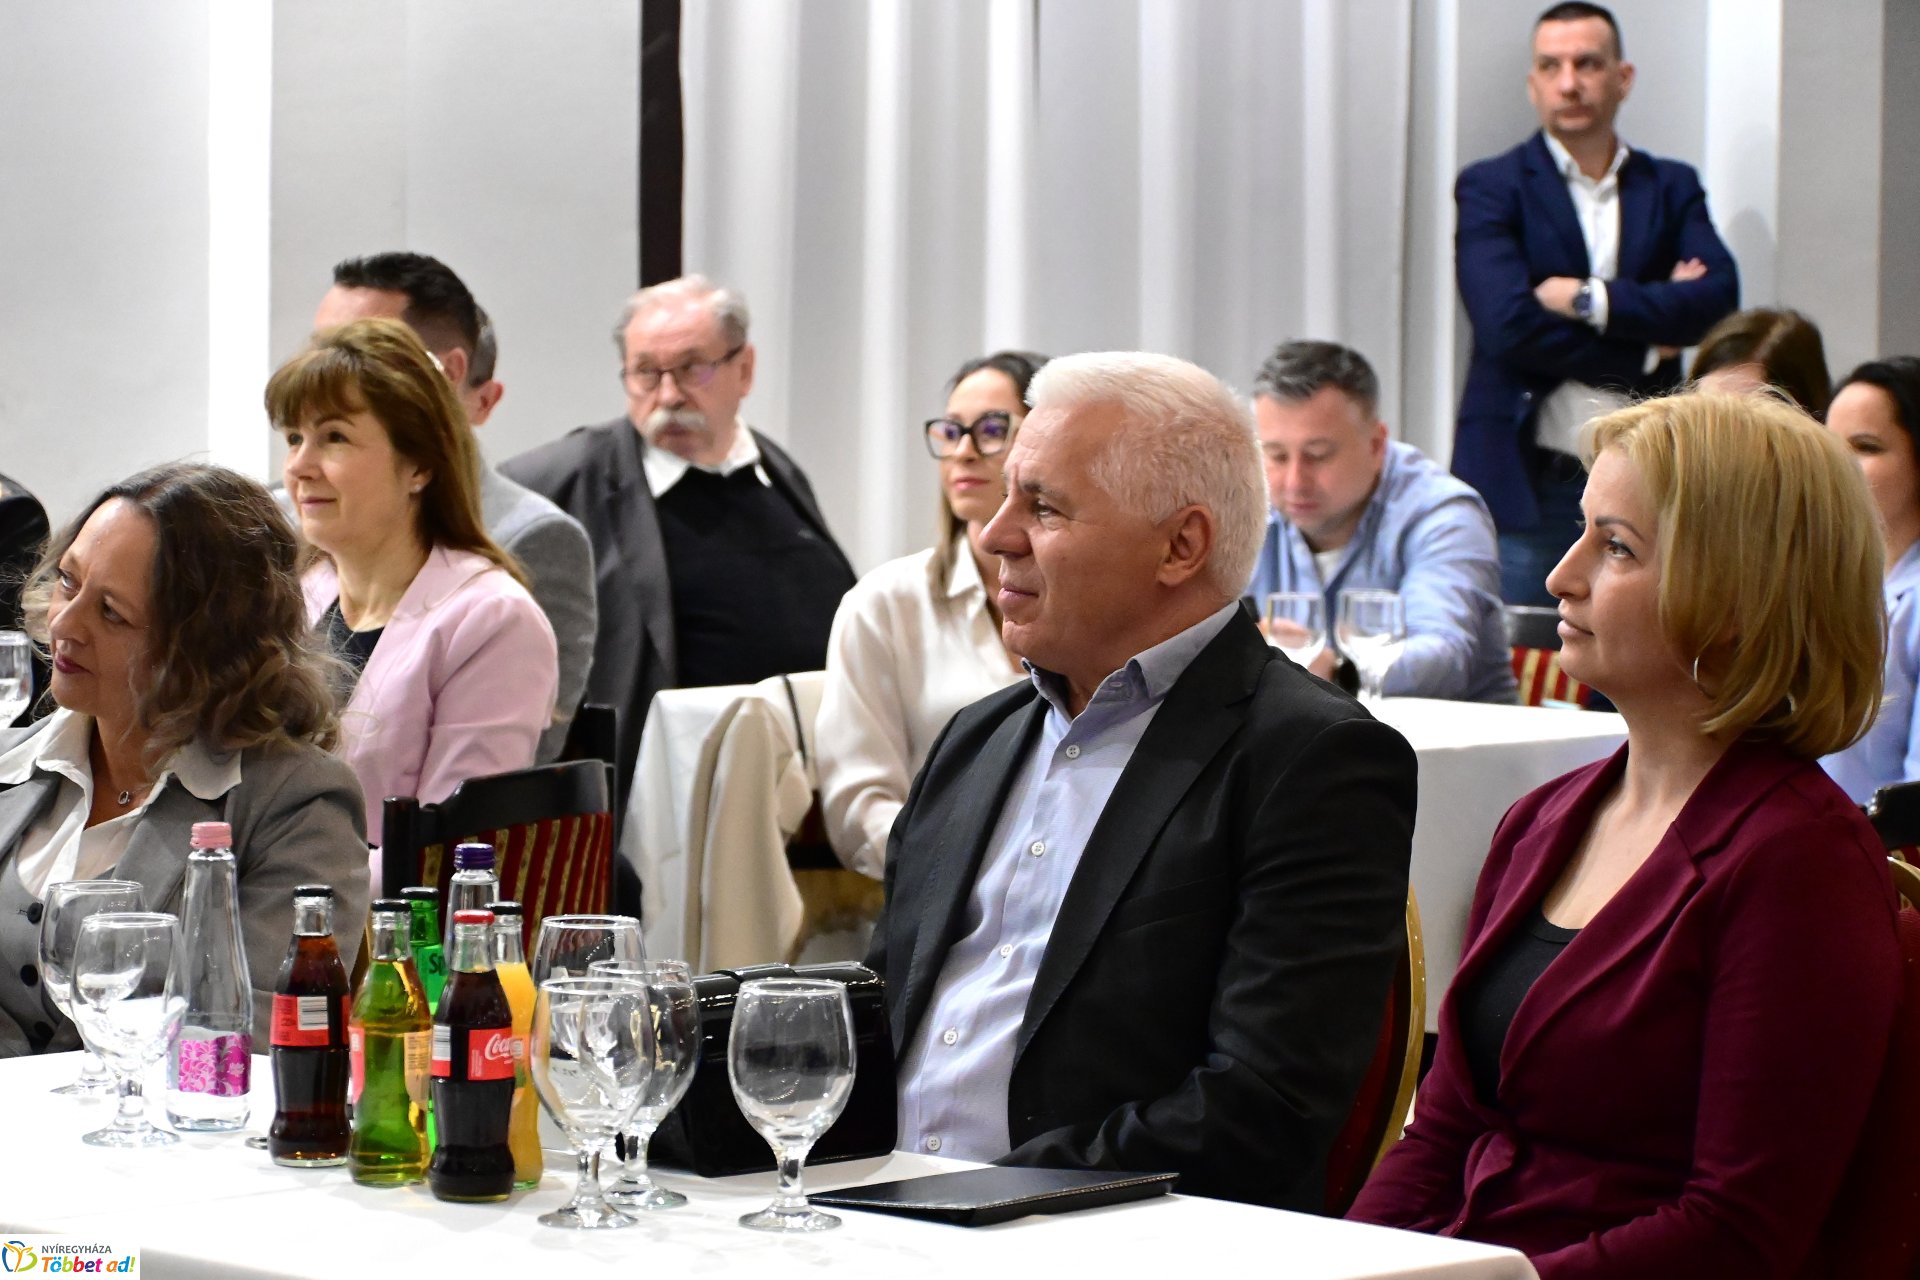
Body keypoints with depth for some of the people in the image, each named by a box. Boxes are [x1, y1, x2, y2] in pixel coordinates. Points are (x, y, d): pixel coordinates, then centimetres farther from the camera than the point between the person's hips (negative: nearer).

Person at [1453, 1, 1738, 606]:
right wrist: (1649, 345, -7)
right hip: (1528, 487, -2)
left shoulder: (1672, 188, 12)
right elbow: (1509, 324, -12)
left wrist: (1589, 300, -14)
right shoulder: (1491, 188, 3)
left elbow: (1719, 298, -5)